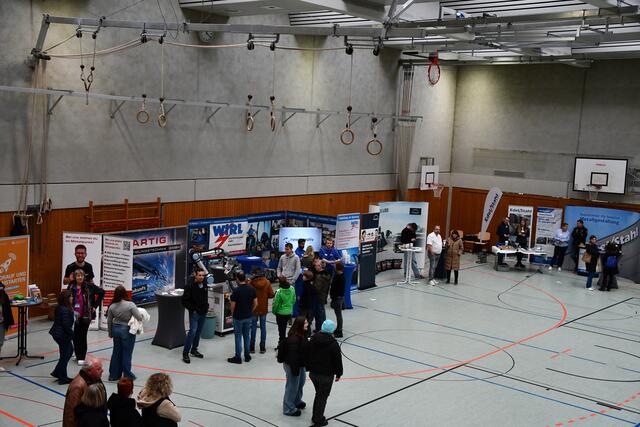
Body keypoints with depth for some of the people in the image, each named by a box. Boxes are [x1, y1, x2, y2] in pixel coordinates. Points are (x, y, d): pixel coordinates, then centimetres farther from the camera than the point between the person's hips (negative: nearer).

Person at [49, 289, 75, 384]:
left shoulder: (59, 308, 6)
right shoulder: (65, 310, -24)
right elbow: (66, 325, -23)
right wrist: (72, 335, -13)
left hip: (57, 333, 10)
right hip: (62, 335, -10)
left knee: (70, 350, 22)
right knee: (65, 356, 3)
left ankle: (57, 372, 26)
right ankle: (62, 378, 14)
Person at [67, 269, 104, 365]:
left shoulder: (89, 286, -6)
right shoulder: (71, 287, -1)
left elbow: (101, 292, 2)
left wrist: (95, 305, 0)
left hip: (85, 316, -2)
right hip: (74, 316, 2)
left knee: (82, 336, 1)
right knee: (75, 336, 8)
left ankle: (81, 357, 8)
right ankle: (77, 355, 23)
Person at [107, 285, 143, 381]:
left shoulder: (112, 307, -4)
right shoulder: (130, 305, -19)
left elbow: (109, 322, 6)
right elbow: (139, 318, -19)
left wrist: (110, 333, 20)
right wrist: (141, 314, 4)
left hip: (116, 330, 4)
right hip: (127, 331, -4)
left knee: (116, 352, 16)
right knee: (127, 353, 6)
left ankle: (114, 375, 24)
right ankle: (127, 375, 15)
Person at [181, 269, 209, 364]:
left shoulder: (204, 284, 4)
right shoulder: (190, 286, -17)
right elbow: (184, 300, -14)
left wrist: (206, 306, 12)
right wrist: (192, 309, -15)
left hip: (203, 313, 7)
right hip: (194, 313, -6)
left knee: (199, 332, 12)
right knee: (192, 332, -12)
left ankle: (194, 350, 26)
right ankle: (185, 353, -6)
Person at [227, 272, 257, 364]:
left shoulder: (236, 291, -18)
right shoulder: (252, 289, -4)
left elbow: (233, 305, -14)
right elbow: (255, 303, 2)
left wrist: (233, 314, 4)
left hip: (238, 317, -4)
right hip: (249, 316, 4)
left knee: (238, 336, 5)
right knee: (247, 336, 15)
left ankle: (238, 357, 10)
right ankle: (247, 356, 22)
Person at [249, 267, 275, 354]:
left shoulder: (251, 283, -15)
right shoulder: (267, 282, -9)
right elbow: (271, 295, -7)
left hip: (254, 308, -1)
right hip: (263, 308, 1)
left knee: (253, 327, 9)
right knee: (263, 327, 11)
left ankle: (252, 347, 14)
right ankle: (262, 347, 13)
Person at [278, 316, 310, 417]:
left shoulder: (302, 335, 1)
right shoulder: (294, 339, -31)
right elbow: (293, 355, -29)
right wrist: (295, 369, -24)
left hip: (300, 364, 10)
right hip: (292, 365, -10)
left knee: (301, 383, 27)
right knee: (292, 386, 4)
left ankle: (297, 401, 49)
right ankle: (288, 409, 20)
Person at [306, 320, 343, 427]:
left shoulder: (313, 339, -1)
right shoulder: (333, 344, -17)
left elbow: (307, 355, 7)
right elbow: (337, 360, -11)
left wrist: (309, 368, 18)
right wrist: (338, 374, 1)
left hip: (313, 373, 6)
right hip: (326, 375, -6)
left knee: (318, 394, 22)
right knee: (323, 396, 8)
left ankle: (315, 417, 30)